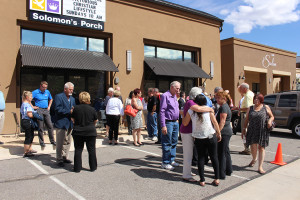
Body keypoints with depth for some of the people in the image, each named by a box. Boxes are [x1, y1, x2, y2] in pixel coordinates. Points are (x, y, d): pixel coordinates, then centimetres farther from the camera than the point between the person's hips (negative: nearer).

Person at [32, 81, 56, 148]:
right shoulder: (35, 92, -3)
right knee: (40, 127, -1)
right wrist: (32, 107, -9)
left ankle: (52, 140, 11)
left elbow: (51, 99, 28)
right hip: (39, 110, -4)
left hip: (46, 110, 4)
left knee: (50, 125, 2)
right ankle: (41, 142, 9)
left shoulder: (47, 92, 12)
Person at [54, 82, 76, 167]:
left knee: (67, 142, 15)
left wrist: (74, 110, -8)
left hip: (69, 123, 8)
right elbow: (57, 109, -19)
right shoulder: (58, 96, -8)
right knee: (60, 142, 0)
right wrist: (69, 111, -22)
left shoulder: (72, 99, 17)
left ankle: (65, 157, 27)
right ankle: (59, 159, 11)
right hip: (61, 123, -7)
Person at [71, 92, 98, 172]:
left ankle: (77, 168, 14)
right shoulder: (92, 109, -7)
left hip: (77, 132, 1)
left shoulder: (76, 108, -6)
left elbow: (72, 119, 3)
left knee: (78, 150, 10)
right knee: (91, 150, 9)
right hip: (90, 132, -1)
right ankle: (93, 167, 17)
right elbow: (95, 121, 3)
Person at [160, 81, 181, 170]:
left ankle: (172, 160, 26)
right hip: (168, 123, -9)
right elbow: (162, 111, -16)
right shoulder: (165, 96, -12)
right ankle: (165, 163, 8)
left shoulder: (175, 96, 15)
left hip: (175, 122, 9)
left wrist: (177, 119, 15)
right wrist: (163, 126, -20)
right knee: (167, 144, -2)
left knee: (174, 142, 14)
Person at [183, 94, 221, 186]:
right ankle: (217, 179, 17)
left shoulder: (190, 111, -4)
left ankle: (202, 180, 13)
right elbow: (215, 122, 0)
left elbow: (185, 123, 3)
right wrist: (219, 133, 11)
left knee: (201, 158, 11)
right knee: (214, 157, 12)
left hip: (198, 138, 0)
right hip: (211, 136, 0)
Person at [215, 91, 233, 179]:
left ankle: (221, 174, 3)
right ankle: (228, 171, 28)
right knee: (226, 152, 17)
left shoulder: (224, 107, -16)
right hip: (227, 132, 10)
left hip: (224, 132, -10)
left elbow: (222, 122, -21)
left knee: (221, 153, -4)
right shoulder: (224, 106, 17)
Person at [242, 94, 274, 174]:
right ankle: (254, 159, 34)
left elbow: (272, 116, 10)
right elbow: (246, 119, 12)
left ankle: (260, 167, 8)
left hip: (262, 131, -1)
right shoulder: (250, 108, 9)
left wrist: (270, 120, -13)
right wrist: (244, 129, 9)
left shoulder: (266, 107, 5)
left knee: (261, 147, 1)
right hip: (252, 130, 1)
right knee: (253, 146, -1)